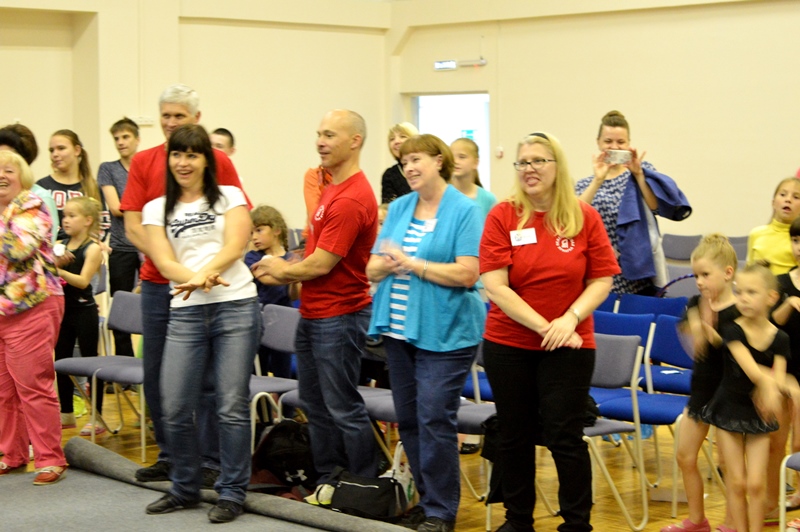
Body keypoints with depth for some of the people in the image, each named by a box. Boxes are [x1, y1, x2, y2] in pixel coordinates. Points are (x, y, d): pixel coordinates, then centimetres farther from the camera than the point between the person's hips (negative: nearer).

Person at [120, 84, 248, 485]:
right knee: (156, 372, 8)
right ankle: (169, 456, 21)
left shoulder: (217, 162, -1)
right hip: (157, 282, 3)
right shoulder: (143, 162, 5)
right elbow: (132, 225, 0)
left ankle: (211, 461, 7)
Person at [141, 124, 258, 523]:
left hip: (236, 306, -2)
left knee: (232, 406, -3)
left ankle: (232, 493, 8)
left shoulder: (230, 198, 8)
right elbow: (164, 262, 1)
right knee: (175, 408, -1)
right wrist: (197, 279, -19)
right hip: (185, 313, 2)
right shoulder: (157, 209, 13)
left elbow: (234, 246, -6)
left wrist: (202, 273, -24)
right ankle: (184, 488, 18)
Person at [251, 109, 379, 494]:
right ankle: (328, 481, 25)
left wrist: (280, 269, -3)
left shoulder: (352, 199, -21)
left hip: (339, 316, -10)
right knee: (314, 402, 16)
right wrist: (282, 272, 5)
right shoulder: (332, 187, 11)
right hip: (313, 313, 10)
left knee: (343, 406, -2)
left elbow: (321, 264, -21)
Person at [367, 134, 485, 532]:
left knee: (434, 418, -9)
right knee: (408, 419, 10)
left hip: (444, 331, -7)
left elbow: (467, 274, -16)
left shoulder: (464, 211, -7)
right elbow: (372, 268, 9)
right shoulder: (398, 208, 11)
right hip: (400, 327, 7)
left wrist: (412, 264, -16)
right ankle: (427, 498, 23)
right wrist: (388, 265, -14)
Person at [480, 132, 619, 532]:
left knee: (564, 438, -2)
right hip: (508, 344, 1)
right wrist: (544, 326, -16)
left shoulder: (584, 218, -1)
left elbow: (602, 280, 0)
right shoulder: (502, 217, -4)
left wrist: (570, 319, -16)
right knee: (515, 435, 11)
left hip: (569, 346, -1)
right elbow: (495, 286, -10)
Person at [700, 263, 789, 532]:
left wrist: (771, 388, -38)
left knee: (756, 483, -1)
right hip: (728, 410, -1)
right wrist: (766, 381, -49)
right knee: (736, 483, 3)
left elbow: (778, 378, -14)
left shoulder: (779, 339, -7)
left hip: (759, 415, 1)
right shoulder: (733, 330, -13)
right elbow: (748, 366, -29)